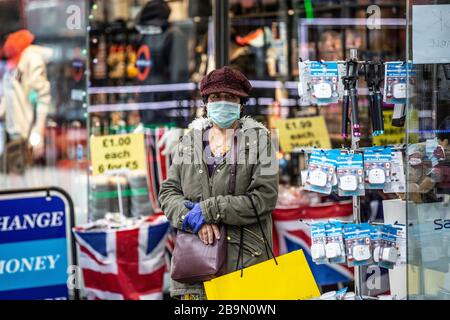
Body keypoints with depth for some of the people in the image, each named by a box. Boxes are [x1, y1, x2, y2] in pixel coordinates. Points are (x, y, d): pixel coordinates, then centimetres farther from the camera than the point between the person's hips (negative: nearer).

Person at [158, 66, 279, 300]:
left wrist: (208, 210, -9)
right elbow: (168, 192, 10)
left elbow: (265, 196, -6)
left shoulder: (259, 139, 5)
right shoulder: (190, 140, 14)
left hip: (244, 257, -2)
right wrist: (193, 218, -11)